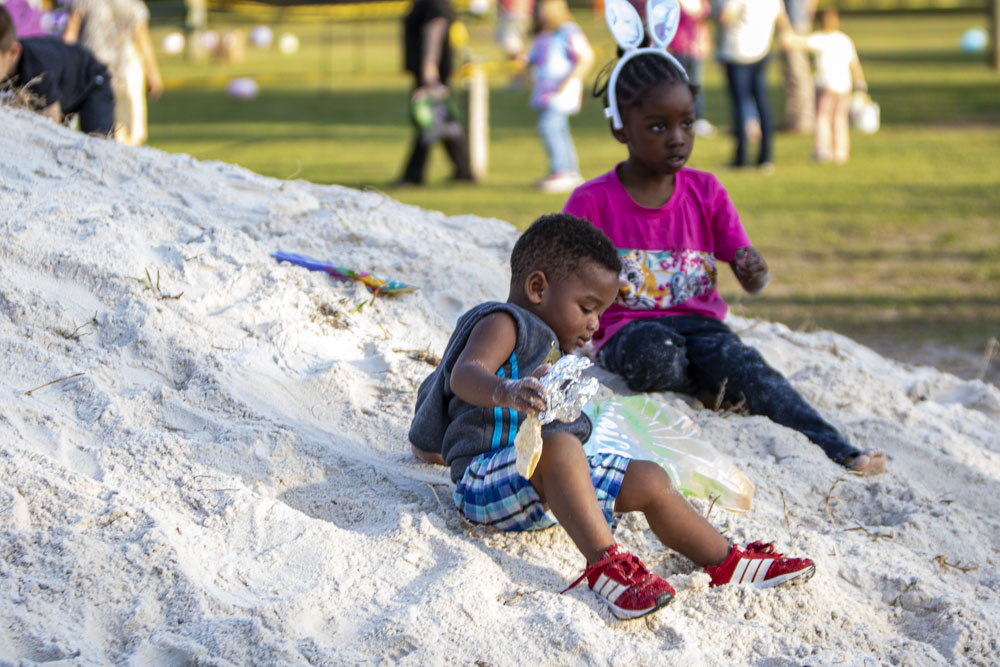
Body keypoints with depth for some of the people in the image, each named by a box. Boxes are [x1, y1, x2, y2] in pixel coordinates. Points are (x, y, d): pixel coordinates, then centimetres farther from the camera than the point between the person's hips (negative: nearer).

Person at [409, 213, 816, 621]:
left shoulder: (546, 345, 26)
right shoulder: (501, 324, -4)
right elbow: (464, 375, -29)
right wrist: (505, 392, -49)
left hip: (547, 490, 10)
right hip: (486, 482, -10)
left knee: (648, 481, 8)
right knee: (561, 446, -38)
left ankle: (727, 563, 16)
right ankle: (605, 564, -49)